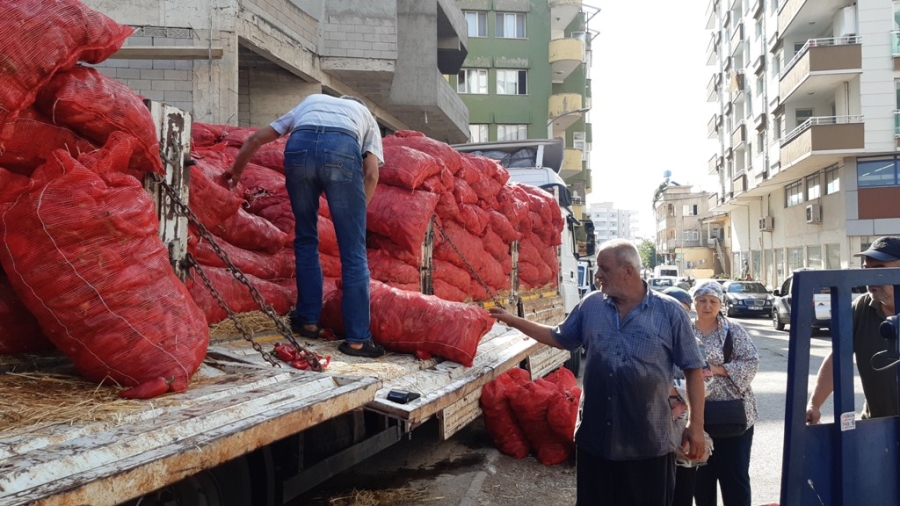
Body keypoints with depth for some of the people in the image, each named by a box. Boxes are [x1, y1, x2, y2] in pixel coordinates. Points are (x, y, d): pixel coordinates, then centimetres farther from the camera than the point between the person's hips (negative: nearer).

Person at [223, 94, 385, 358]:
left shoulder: (309, 102, 42)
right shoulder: (366, 116, 35)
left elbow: (257, 138, 38)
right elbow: (371, 174, 16)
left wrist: (236, 171, 53)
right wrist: (355, 214, 24)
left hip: (299, 146, 2)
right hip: (343, 150, -2)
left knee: (306, 239, 20)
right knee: (353, 251, 4)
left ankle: (308, 320, 25)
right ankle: (357, 339, 5)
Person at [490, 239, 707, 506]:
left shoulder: (669, 311, -6)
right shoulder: (590, 305, 3)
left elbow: (693, 369, -3)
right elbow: (559, 338, 16)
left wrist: (696, 425, -5)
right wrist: (512, 320, 11)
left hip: (649, 444, -3)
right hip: (594, 439, 3)